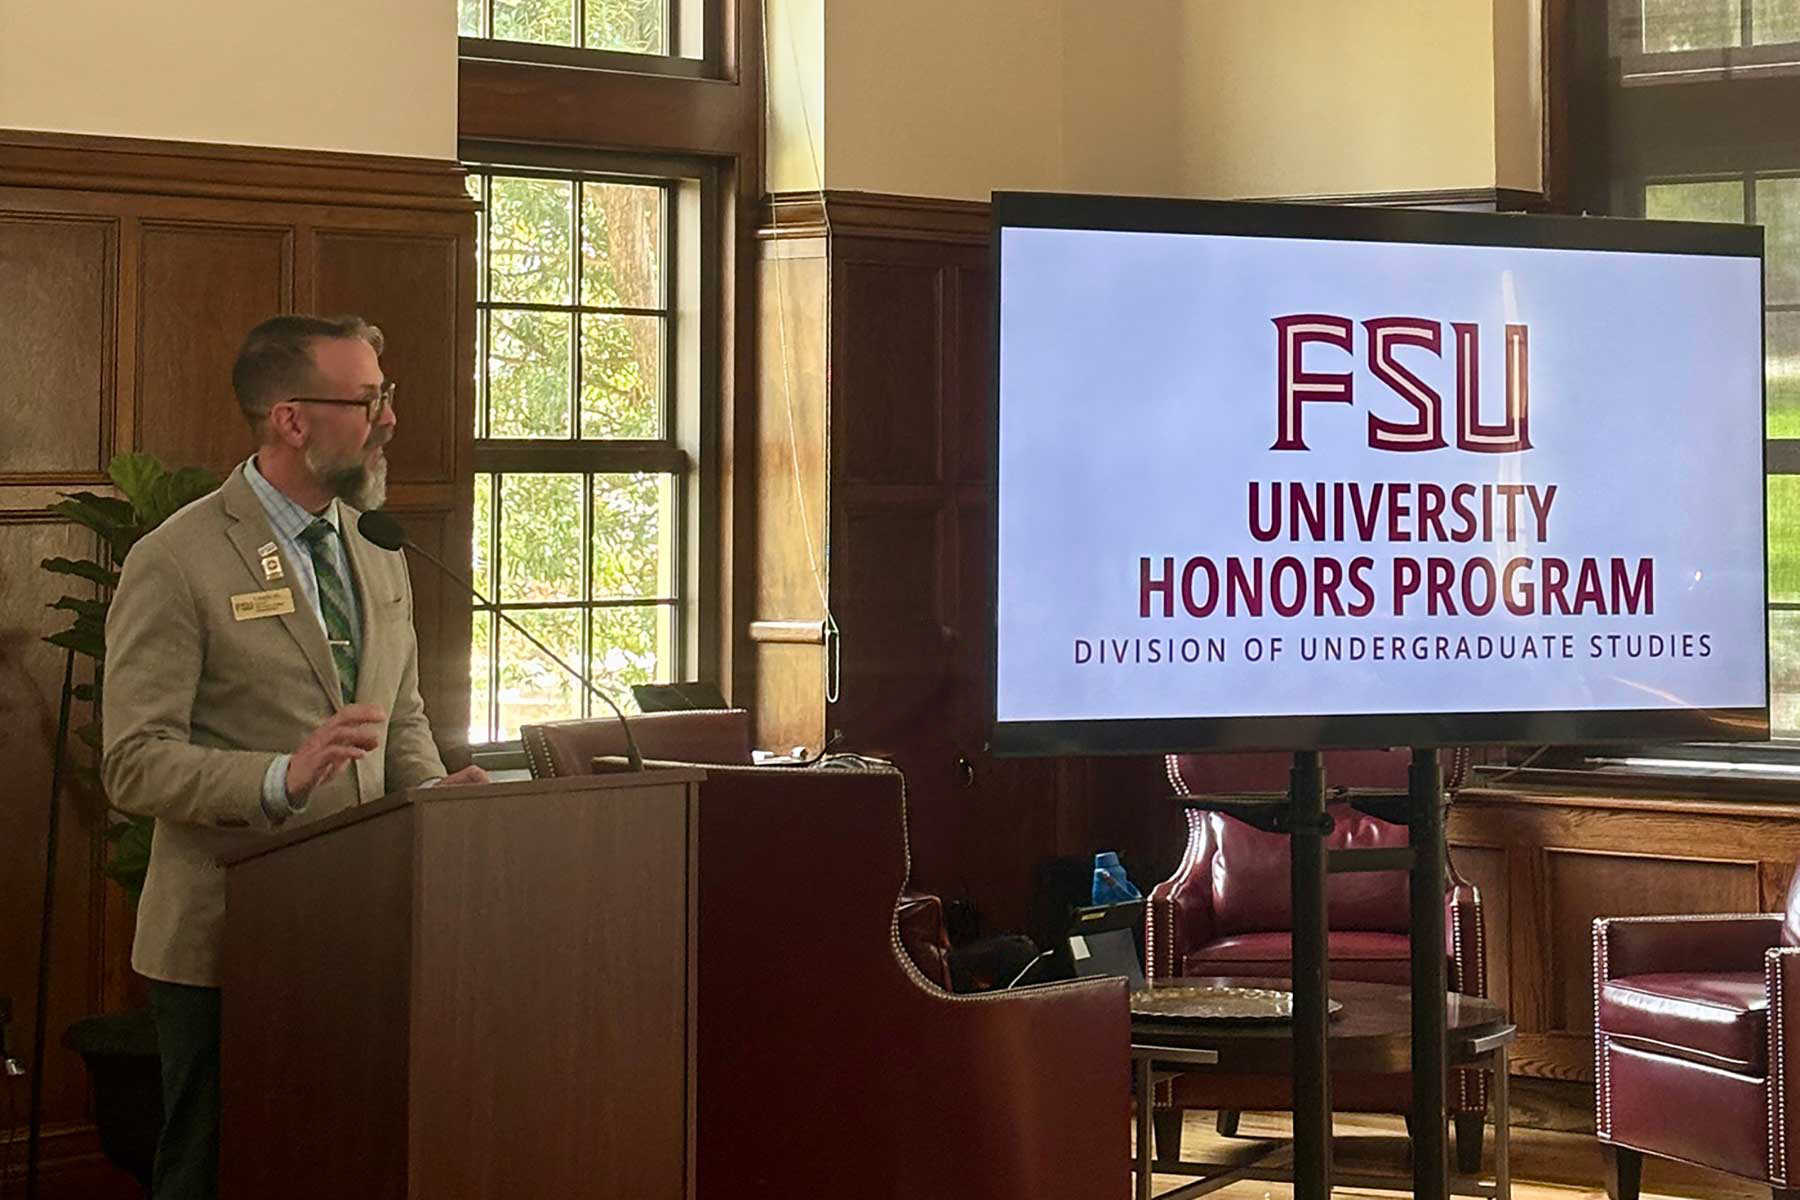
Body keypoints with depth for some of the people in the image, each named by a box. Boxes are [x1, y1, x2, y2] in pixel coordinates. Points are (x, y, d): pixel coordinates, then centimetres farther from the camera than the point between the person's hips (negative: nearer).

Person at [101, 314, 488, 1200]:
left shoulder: (378, 556, 14)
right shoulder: (175, 563, -10)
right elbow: (134, 764, -14)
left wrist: (434, 793, 0)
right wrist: (281, 778, -28)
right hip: (227, 940, -6)